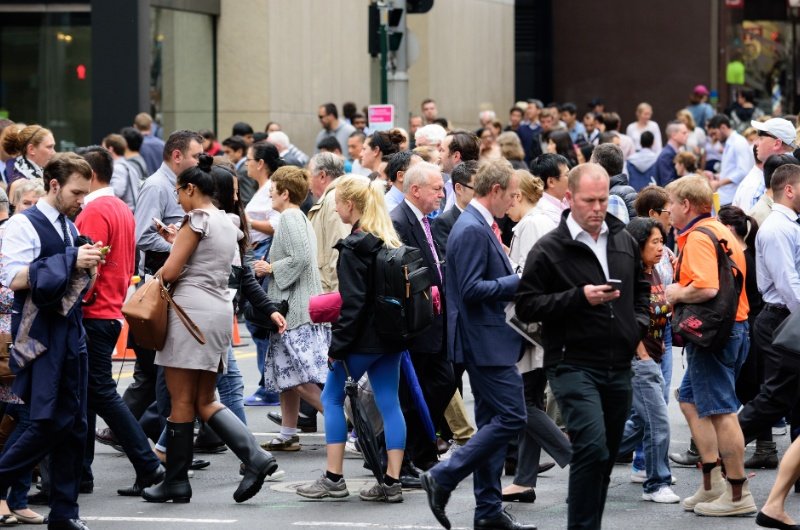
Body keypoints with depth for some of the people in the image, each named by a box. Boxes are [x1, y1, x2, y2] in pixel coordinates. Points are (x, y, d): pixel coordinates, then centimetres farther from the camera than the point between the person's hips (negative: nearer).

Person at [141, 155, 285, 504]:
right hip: (220, 310, 9)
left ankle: (176, 481, 2)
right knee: (205, 401, 11)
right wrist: (177, 241, 23)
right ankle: (255, 458, -5)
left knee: (181, 400, -3)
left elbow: (170, 272, -10)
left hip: (191, 309, -9)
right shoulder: (228, 224, 17)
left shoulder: (197, 219, -8)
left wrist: (159, 276, 11)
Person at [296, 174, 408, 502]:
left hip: (364, 337, -8)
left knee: (332, 398, 6)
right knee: (389, 404, 7)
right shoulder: (391, 242, 10)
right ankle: (392, 482, 5)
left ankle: (333, 478, 5)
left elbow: (352, 303, -18)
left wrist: (338, 344, -14)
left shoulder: (354, 247, -15)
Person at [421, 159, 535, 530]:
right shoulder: (472, 230, -17)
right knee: (511, 417, -11)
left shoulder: (479, 226, 15)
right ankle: (443, 477, -8)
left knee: (493, 421, 12)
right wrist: (518, 282, -18)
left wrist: (516, 281, 11)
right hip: (486, 340, -11)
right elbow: (471, 289, -23)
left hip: (486, 339, 11)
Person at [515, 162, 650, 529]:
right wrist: (580, 297, -18)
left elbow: (641, 289, 28)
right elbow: (526, 306, -9)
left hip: (618, 367, 6)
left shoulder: (623, 241, 12)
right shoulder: (550, 249, -6)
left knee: (604, 458, 11)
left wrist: (640, 324, 10)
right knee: (592, 448, -20)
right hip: (573, 365, -6)